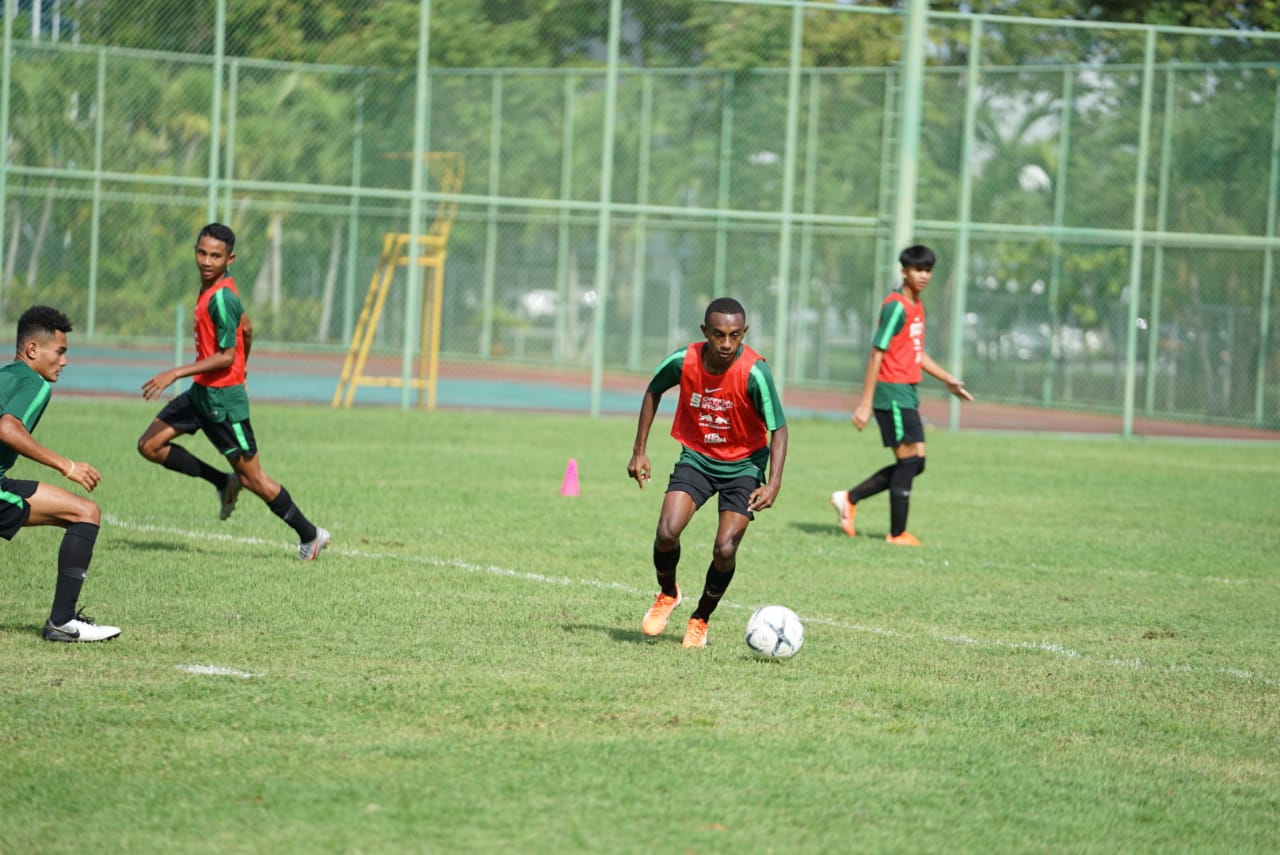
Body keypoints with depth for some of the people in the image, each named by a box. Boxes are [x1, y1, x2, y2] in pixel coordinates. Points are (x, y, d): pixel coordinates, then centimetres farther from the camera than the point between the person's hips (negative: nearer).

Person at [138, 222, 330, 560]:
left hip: (223, 399, -9)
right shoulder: (211, 288, 5)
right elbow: (247, 329, 18)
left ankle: (310, 535, 15)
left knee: (253, 477, 0)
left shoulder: (221, 298, -23)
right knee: (150, 446, 5)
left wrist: (175, 373, -24)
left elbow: (226, 356, -23)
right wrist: (242, 367, 35)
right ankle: (224, 482, 15)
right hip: (201, 393, 9)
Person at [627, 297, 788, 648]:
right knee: (666, 532, -18)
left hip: (743, 464, -2)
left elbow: (778, 428, -21)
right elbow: (653, 392, 5)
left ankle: (701, 619, 15)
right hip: (696, 457, 2)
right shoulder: (683, 362, -16)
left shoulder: (754, 372, -26)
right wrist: (639, 451, 4)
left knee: (725, 549, -13)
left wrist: (773, 483, -34)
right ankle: (667, 594, 15)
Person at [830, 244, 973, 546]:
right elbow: (877, 354, -17)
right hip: (893, 393, -9)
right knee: (909, 461, -7)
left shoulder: (917, 306, 15)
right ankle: (897, 533, 1)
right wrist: (865, 403, -19)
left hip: (908, 394, 9)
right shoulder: (897, 307, -14)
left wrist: (947, 379, 23)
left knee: (915, 462, 10)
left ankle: (850, 498, 16)